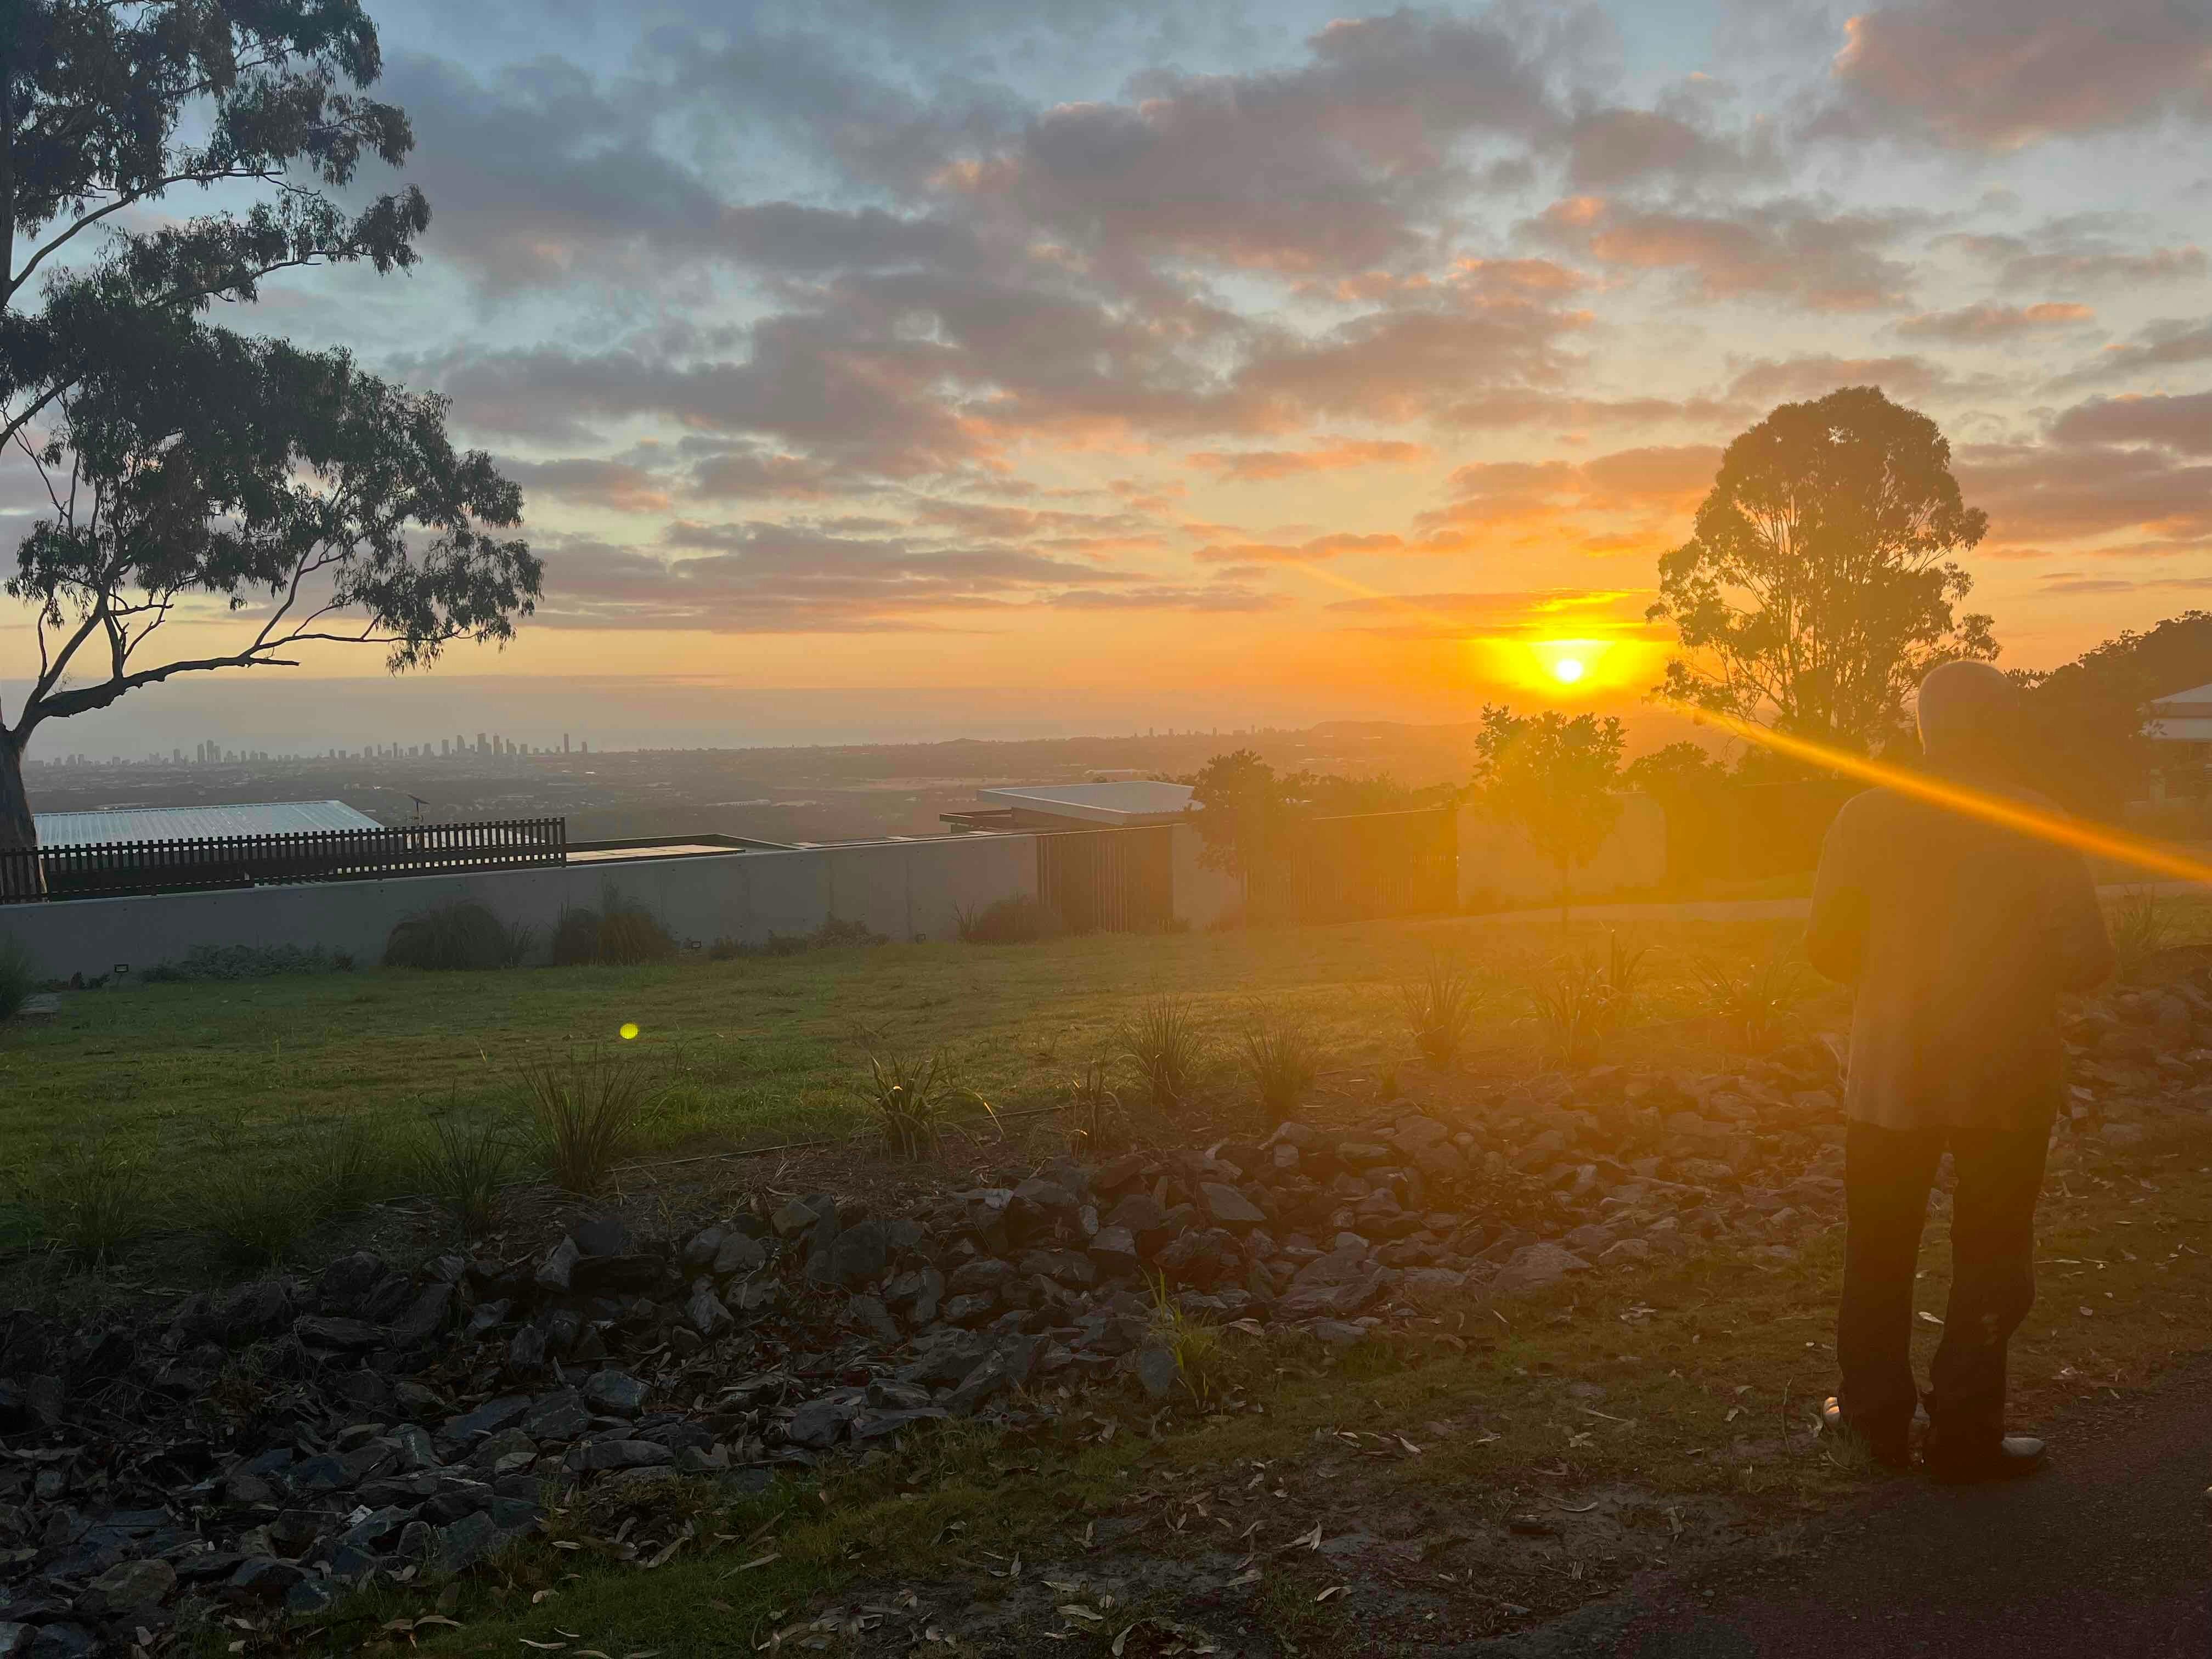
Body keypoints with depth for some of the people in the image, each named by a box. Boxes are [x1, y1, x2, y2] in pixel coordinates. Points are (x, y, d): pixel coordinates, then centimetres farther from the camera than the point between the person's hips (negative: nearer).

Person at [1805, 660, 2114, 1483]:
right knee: (1990, 1260, 12)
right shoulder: (2034, 824, -10)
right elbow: (2087, 957, -12)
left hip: (1889, 1070, 2)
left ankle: (1878, 1414, 24)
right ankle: (1965, 1436, 15)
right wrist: (2020, 966, 9)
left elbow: (1826, 945, -4)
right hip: (2004, 1076, -1)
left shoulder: (1870, 815, -6)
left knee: (1879, 1255, 15)